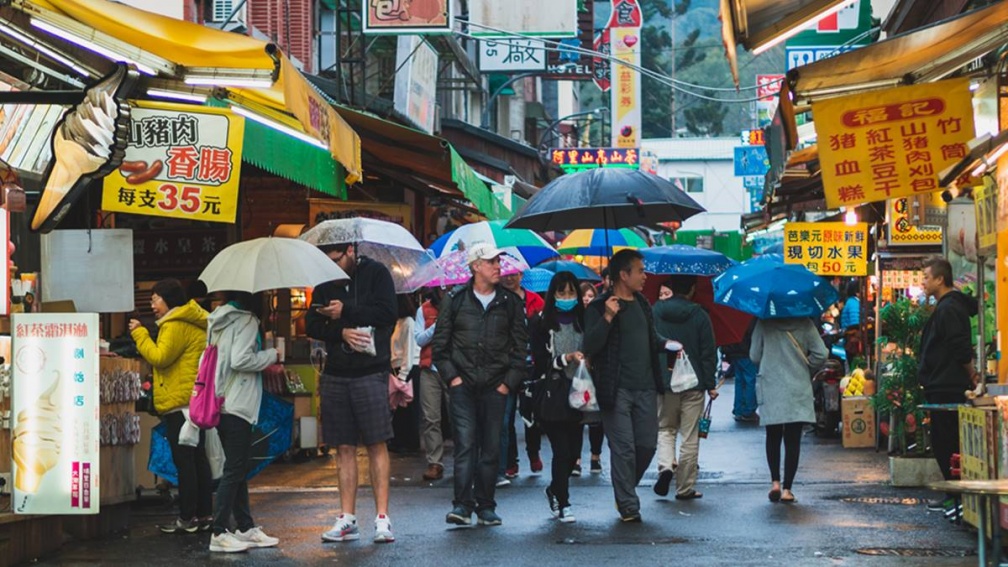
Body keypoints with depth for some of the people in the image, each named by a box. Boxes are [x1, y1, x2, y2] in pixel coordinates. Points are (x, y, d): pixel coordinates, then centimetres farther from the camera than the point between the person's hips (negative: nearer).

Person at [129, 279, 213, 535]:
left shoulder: (175, 326, -12)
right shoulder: (193, 323, 19)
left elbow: (160, 357, -18)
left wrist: (140, 333, -9)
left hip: (179, 402, -10)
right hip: (196, 401, 10)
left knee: (184, 461, -8)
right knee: (197, 458, 12)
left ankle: (187, 519, -6)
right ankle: (204, 514, 15)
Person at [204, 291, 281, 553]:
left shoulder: (217, 320, 14)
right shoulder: (246, 320, -11)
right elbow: (240, 360, -20)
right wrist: (272, 355, -8)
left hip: (220, 402, 9)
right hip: (238, 404, -9)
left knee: (238, 468, 14)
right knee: (235, 469, -6)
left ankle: (246, 527, 19)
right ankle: (219, 533, -7)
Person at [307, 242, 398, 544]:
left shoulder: (376, 274, 0)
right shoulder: (325, 284, 12)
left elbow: (388, 314, -11)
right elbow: (312, 325, 6)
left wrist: (345, 312, -10)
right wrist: (341, 332, -12)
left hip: (370, 372, -4)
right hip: (335, 376, 4)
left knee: (376, 445, -4)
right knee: (345, 448, 6)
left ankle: (382, 518, -2)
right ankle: (347, 519, 9)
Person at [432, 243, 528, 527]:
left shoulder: (510, 302, 7)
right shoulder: (455, 299, 3)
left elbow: (520, 345, 10)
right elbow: (440, 342, 6)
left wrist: (509, 381, 2)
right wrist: (451, 376, -3)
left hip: (495, 386, 2)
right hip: (463, 385, -2)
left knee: (491, 448, 3)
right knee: (465, 443, -10)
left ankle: (486, 506, 10)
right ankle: (462, 504, -11)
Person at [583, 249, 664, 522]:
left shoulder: (642, 304, 17)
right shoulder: (599, 307, -5)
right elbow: (589, 347, -15)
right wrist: (607, 318, -26)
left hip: (645, 387, 6)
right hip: (617, 390, -6)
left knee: (647, 445, 6)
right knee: (623, 449, -5)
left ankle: (625, 491, 27)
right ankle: (628, 507, 2)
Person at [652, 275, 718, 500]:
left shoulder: (655, 311, -1)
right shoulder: (699, 316, -6)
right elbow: (708, 353, -5)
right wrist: (711, 385, 1)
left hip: (662, 381, 2)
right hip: (693, 384, -2)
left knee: (665, 429, 17)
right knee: (690, 437, 5)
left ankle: (665, 465, -10)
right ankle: (685, 488, 7)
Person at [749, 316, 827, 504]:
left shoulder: (764, 323, -3)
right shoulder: (805, 324, -3)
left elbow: (754, 356, 0)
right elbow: (821, 354, -7)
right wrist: (805, 368, 11)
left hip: (770, 388, 0)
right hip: (798, 389, 0)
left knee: (773, 438, 15)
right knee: (793, 441, 3)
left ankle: (775, 482, 2)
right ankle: (787, 489, 0)